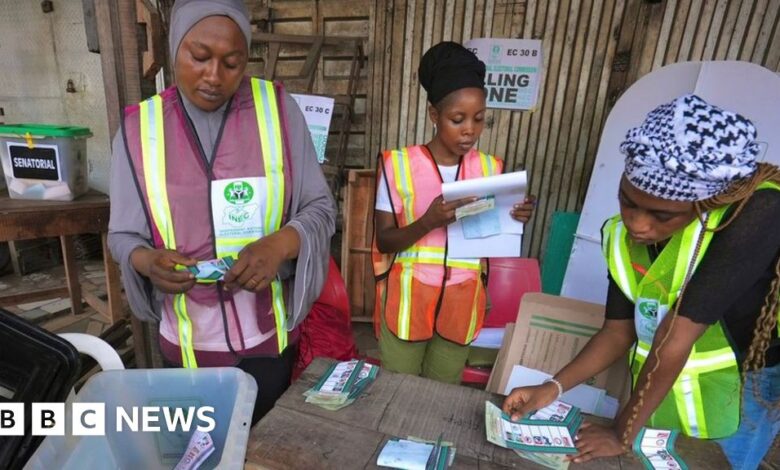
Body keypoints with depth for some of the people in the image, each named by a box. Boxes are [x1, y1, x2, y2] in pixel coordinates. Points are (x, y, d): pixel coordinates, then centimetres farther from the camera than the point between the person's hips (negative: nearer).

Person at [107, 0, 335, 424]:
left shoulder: (277, 109, -9)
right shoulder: (139, 127, -6)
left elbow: (320, 208, -6)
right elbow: (123, 235, 1)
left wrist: (280, 244, -26)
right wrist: (147, 261, -21)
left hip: (269, 334, 0)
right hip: (187, 341, 1)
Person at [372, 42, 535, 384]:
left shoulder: (490, 168, 0)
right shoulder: (399, 164, -11)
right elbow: (384, 240, -11)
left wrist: (514, 222, -14)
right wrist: (430, 221, -28)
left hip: (460, 305, 3)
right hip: (407, 302, -2)